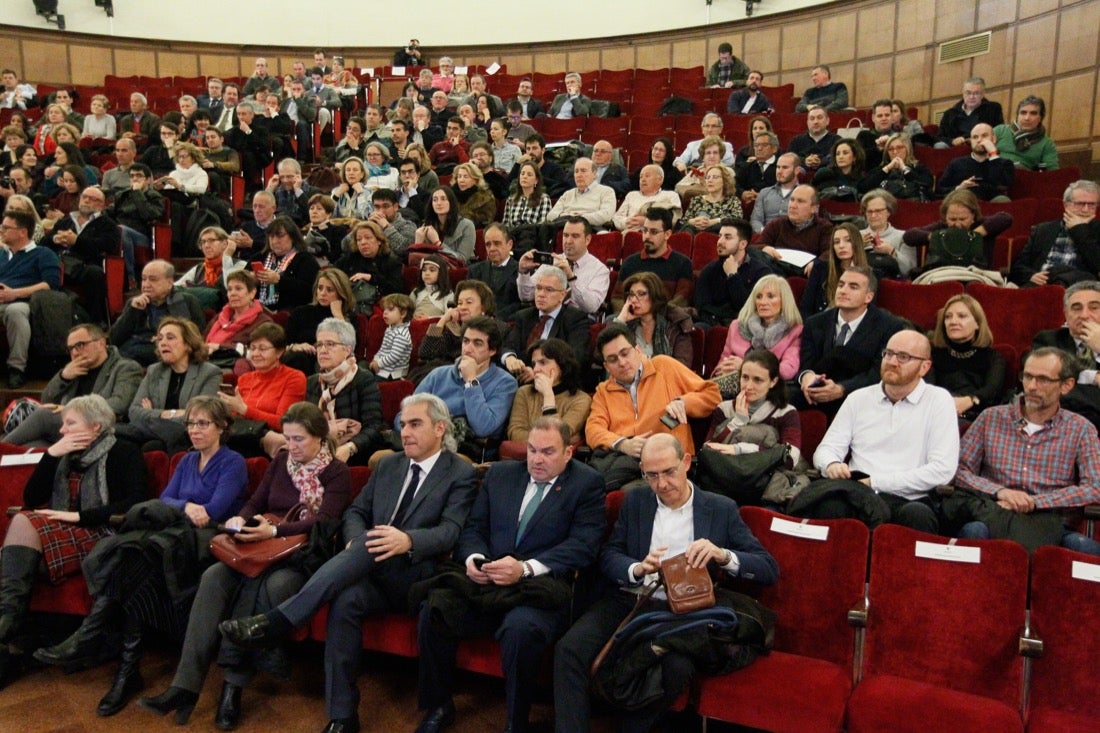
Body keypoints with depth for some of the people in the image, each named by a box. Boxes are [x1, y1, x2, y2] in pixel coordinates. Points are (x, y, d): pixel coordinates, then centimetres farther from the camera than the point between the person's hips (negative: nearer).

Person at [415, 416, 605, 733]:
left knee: (520, 628, -35)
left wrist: (526, 568, -19)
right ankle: (438, 706, 3)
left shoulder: (587, 484, 3)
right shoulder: (500, 473, 17)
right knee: (433, 607, -21)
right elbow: (473, 528, 17)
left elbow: (582, 546, -7)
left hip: (542, 589, -4)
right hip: (486, 583, 4)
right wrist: (473, 558, -7)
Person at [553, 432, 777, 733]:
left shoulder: (722, 509, 5)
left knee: (677, 667, -33)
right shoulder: (634, 501, 12)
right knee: (569, 648, -25)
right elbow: (607, 556, 7)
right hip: (627, 600, 2)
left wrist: (723, 555, -19)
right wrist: (637, 569, -16)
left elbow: (769, 569, 1)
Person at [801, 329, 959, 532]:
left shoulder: (939, 400, 6)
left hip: (909, 500, -1)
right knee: (829, 506, -34)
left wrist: (875, 482, -9)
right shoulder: (858, 399, 17)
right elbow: (827, 448, 15)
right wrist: (832, 465, -11)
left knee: (918, 515, -38)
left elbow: (942, 469, -5)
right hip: (856, 495, 2)